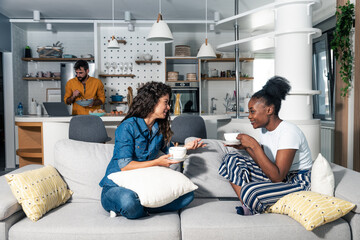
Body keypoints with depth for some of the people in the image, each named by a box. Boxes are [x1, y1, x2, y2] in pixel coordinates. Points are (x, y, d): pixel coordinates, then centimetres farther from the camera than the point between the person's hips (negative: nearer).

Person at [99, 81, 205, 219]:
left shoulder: (160, 128, 10)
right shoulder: (128, 127, -12)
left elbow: (170, 150, 26)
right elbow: (124, 166, -19)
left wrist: (186, 147, 8)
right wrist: (157, 162, -18)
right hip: (116, 186, -7)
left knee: (187, 195, -14)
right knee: (128, 200, -44)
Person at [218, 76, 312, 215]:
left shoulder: (289, 132, -24)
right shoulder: (265, 130, 3)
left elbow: (277, 177, -29)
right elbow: (263, 163, 8)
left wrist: (254, 145, -30)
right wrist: (245, 147, -4)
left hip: (297, 182, -9)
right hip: (276, 175, 9)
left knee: (250, 191, -34)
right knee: (231, 159, 0)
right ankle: (247, 207, -6)